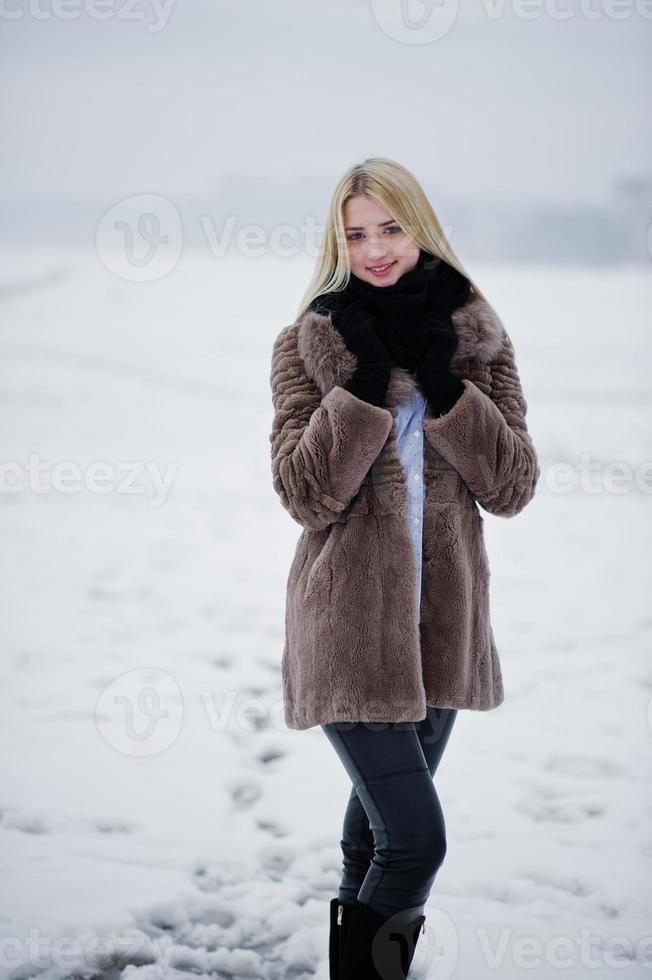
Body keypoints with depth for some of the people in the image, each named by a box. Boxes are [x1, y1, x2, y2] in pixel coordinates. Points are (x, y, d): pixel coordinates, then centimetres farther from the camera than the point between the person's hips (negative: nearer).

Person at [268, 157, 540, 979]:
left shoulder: (477, 339, 3)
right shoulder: (309, 344, -5)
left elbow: (513, 487, -6)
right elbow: (305, 494, -14)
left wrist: (440, 382, -17)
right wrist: (368, 378, -21)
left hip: (441, 622, 4)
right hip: (350, 626, -4)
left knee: (379, 828, 20)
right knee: (415, 838, -12)